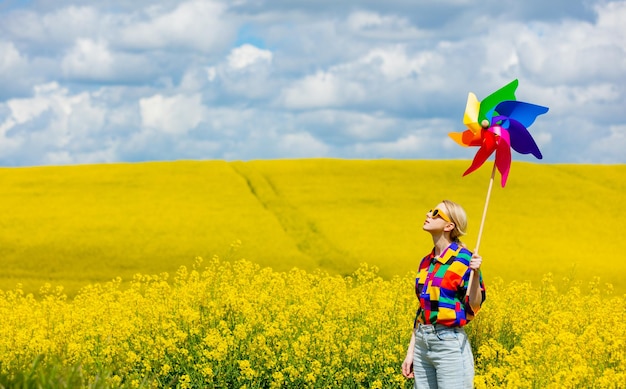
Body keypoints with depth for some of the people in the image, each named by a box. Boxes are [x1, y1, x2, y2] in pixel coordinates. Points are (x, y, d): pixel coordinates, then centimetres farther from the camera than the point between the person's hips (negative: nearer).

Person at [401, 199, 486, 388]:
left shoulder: (463, 259, -8)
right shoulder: (426, 262, 12)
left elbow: (473, 307, -12)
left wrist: (475, 274, -27)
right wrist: (410, 352, 15)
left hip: (451, 344, -7)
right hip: (423, 345, 7)